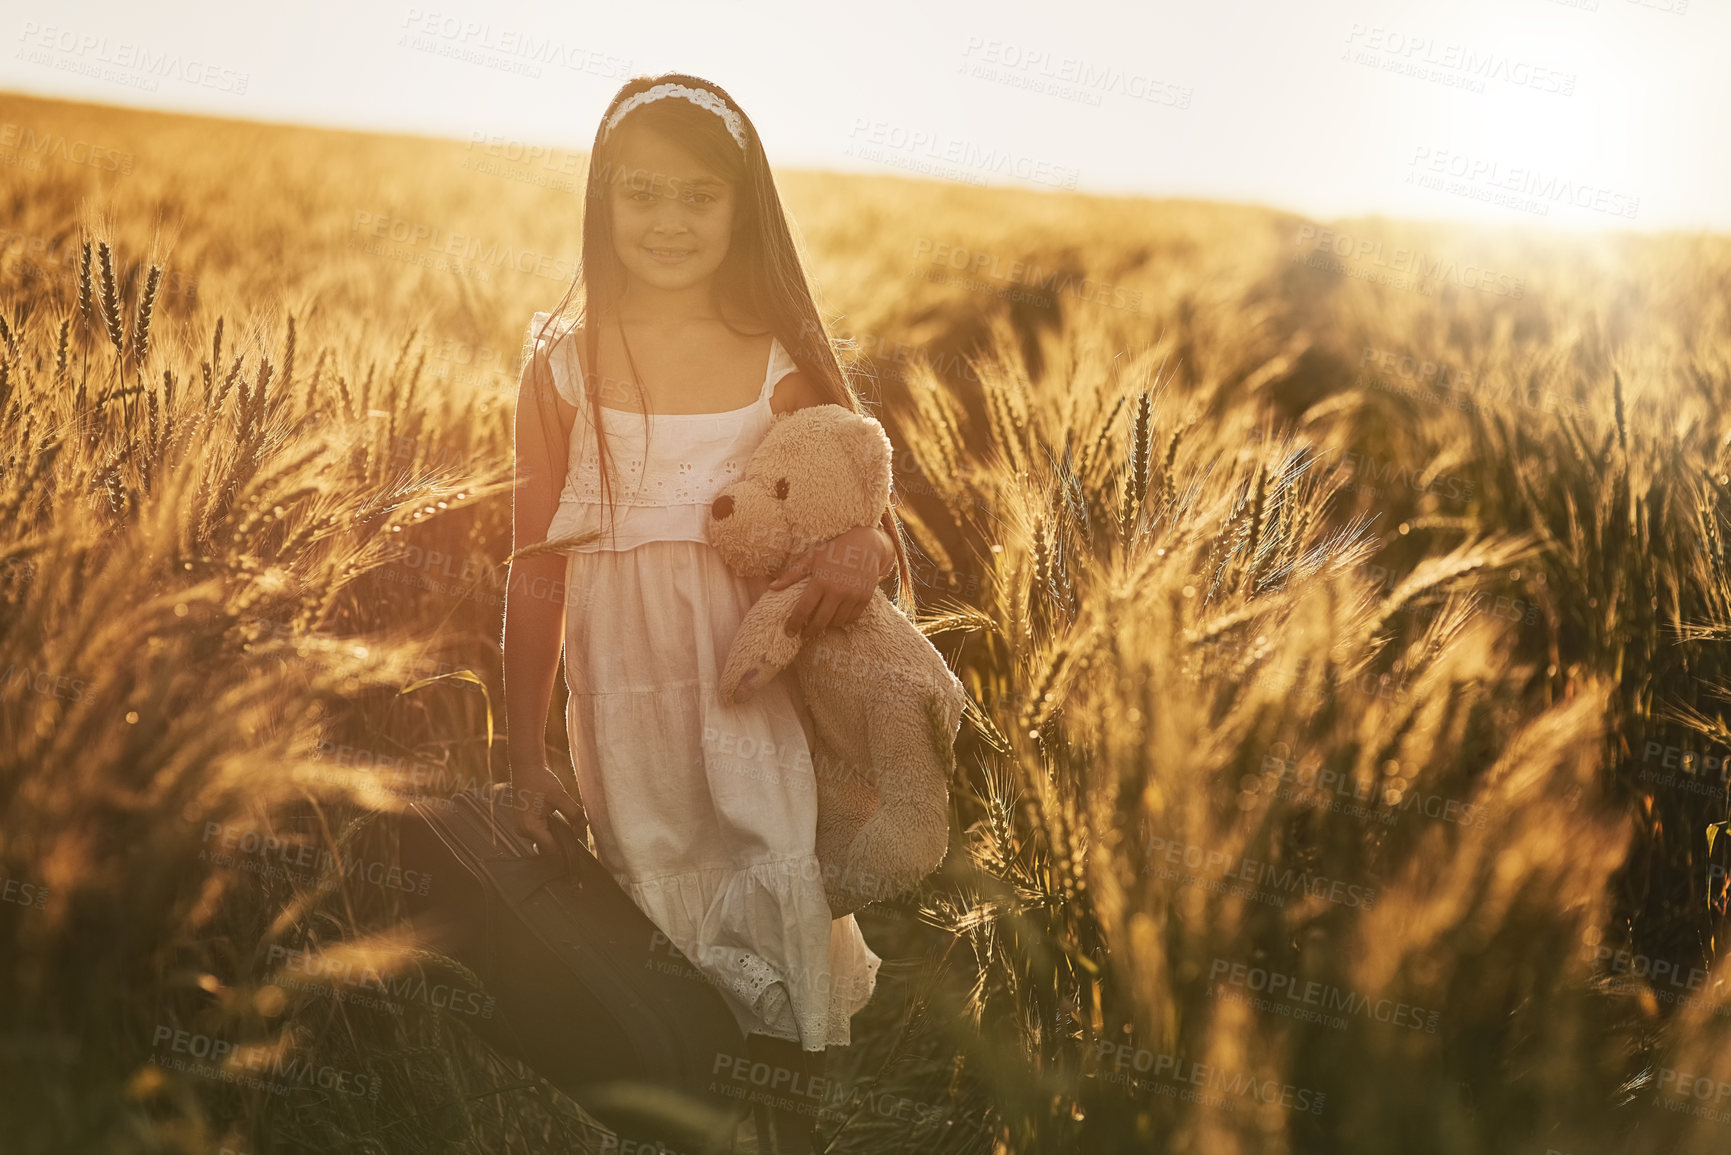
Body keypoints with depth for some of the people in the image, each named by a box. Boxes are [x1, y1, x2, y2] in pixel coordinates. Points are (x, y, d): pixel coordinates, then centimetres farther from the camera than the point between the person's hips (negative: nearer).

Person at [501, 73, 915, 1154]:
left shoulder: (782, 361, 1)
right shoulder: (567, 363, 1)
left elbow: (866, 514, 8)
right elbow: (536, 568, 4)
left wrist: (862, 553, -18)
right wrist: (525, 759, 4)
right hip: (622, 688, 0)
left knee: (781, 895, -6)